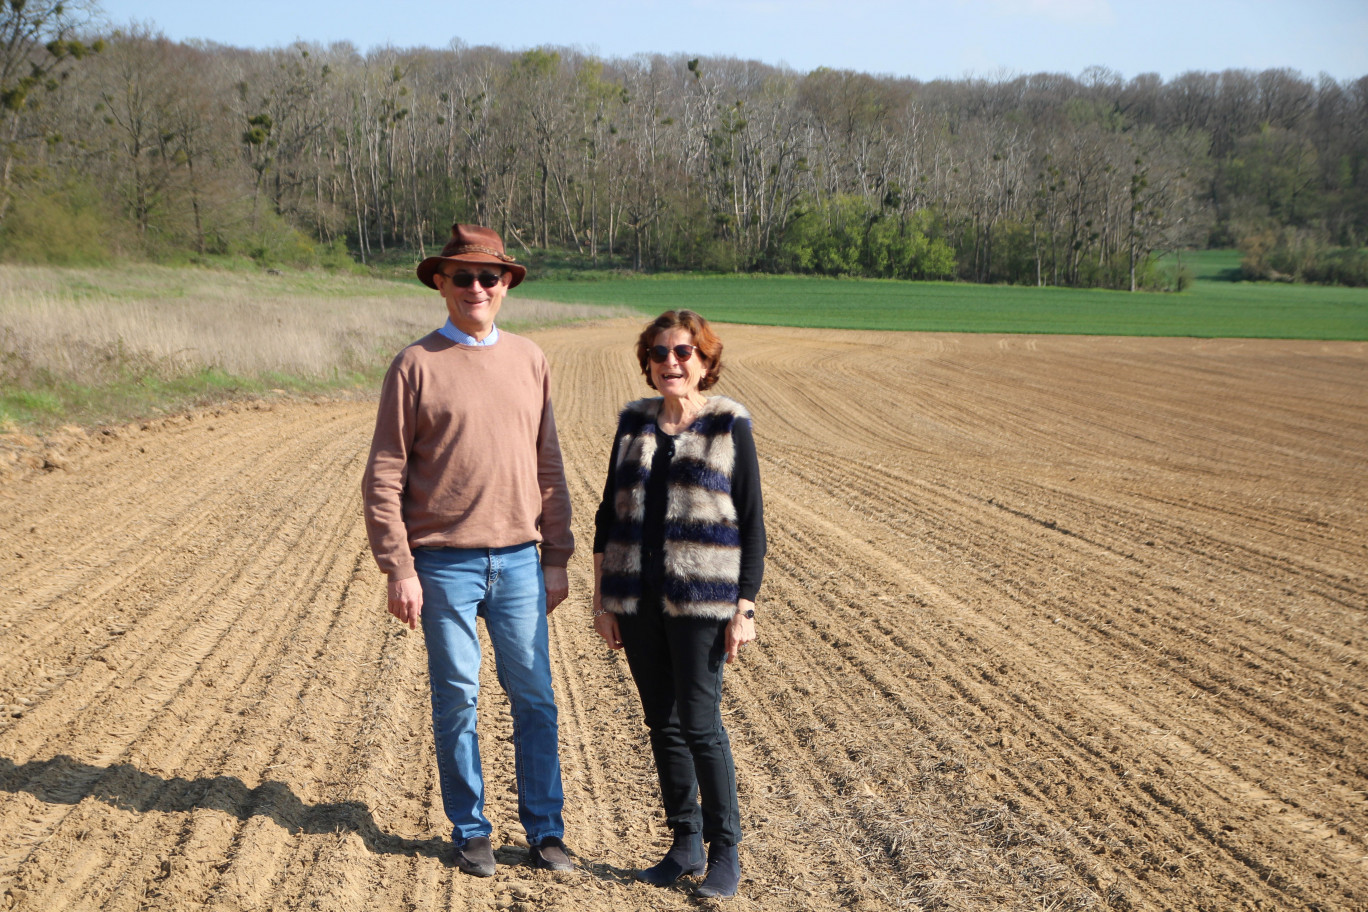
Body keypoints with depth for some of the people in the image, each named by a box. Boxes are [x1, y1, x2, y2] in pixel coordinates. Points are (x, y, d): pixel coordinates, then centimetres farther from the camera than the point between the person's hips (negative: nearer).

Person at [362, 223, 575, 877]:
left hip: (518, 561, 3)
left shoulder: (528, 360, 8)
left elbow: (548, 468, 12)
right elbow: (384, 476, -4)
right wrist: (398, 570, -10)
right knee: (456, 700, 5)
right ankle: (470, 831, 18)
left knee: (534, 696, 5)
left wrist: (557, 558, 9)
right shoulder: (416, 365, -3)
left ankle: (544, 831, 16)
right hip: (444, 564, -3)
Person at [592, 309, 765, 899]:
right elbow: (608, 515, 12)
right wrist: (602, 600, 8)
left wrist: (744, 609, -9)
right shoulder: (634, 423, 9)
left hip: (701, 601, -4)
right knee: (662, 723, 9)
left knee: (699, 723, -5)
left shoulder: (729, 426, -3)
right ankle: (685, 844, 21)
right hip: (637, 600, 4)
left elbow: (753, 526, -3)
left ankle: (725, 851, 8)